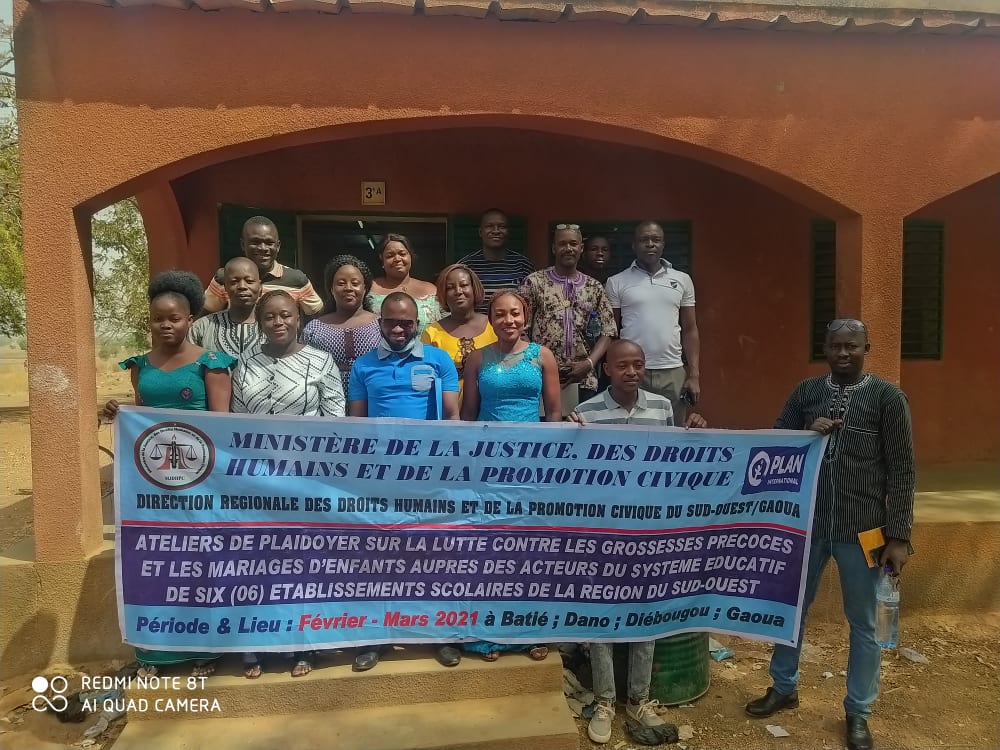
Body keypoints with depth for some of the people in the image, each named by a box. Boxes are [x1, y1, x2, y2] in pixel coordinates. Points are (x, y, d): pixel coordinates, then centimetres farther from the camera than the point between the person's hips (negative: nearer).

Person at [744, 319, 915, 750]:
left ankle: (858, 714, 30)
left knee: (863, 624, 11)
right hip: (807, 523, 3)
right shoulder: (806, 392, 3)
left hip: (862, 530, -3)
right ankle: (783, 689, 36)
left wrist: (899, 535, -8)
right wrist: (806, 435, -14)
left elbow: (901, 471, -5)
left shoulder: (887, 397, -6)